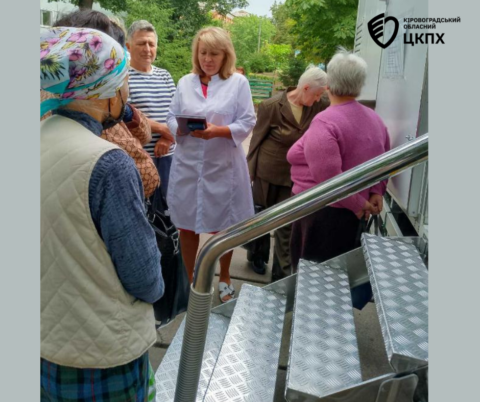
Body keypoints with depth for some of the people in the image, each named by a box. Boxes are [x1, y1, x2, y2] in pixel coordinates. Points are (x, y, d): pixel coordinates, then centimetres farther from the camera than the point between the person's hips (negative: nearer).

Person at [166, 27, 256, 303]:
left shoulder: (239, 82, -1)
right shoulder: (185, 82, 9)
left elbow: (247, 123, -6)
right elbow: (172, 118, 8)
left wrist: (218, 131, -21)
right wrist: (182, 127, -14)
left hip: (223, 165, -2)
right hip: (187, 164, 3)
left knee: (223, 226, 11)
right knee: (186, 225, 10)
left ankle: (224, 278, 35)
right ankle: (190, 278, 32)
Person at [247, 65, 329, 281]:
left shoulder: (319, 106, -6)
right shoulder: (271, 106, -17)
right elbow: (257, 139, -8)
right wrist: (250, 170, -3)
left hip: (295, 175, 3)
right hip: (267, 172, -2)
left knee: (287, 224, 5)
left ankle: (282, 273, 17)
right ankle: (257, 254, 43)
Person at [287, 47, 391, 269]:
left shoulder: (325, 122, -19)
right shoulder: (374, 119, 8)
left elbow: (328, 177, -26)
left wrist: (357, 203, -14)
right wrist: (376, 193, 5)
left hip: (324, 212, -8)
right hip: (352, 212, 8)